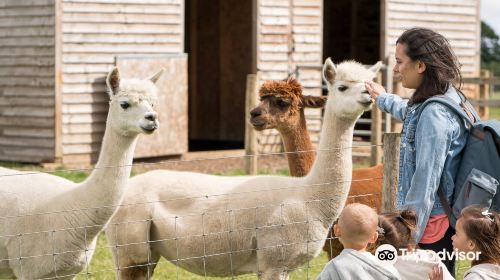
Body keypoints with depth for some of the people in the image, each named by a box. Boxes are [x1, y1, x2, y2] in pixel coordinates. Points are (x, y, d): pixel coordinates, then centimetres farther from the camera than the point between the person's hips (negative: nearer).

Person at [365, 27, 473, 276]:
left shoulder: (435, 114, -21)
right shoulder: (449, 99, 10)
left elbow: (425, 182, -23)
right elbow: (412, 113, 36)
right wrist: (383, 99, 53)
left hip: (431, 225, -10)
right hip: (444, 219, 10)